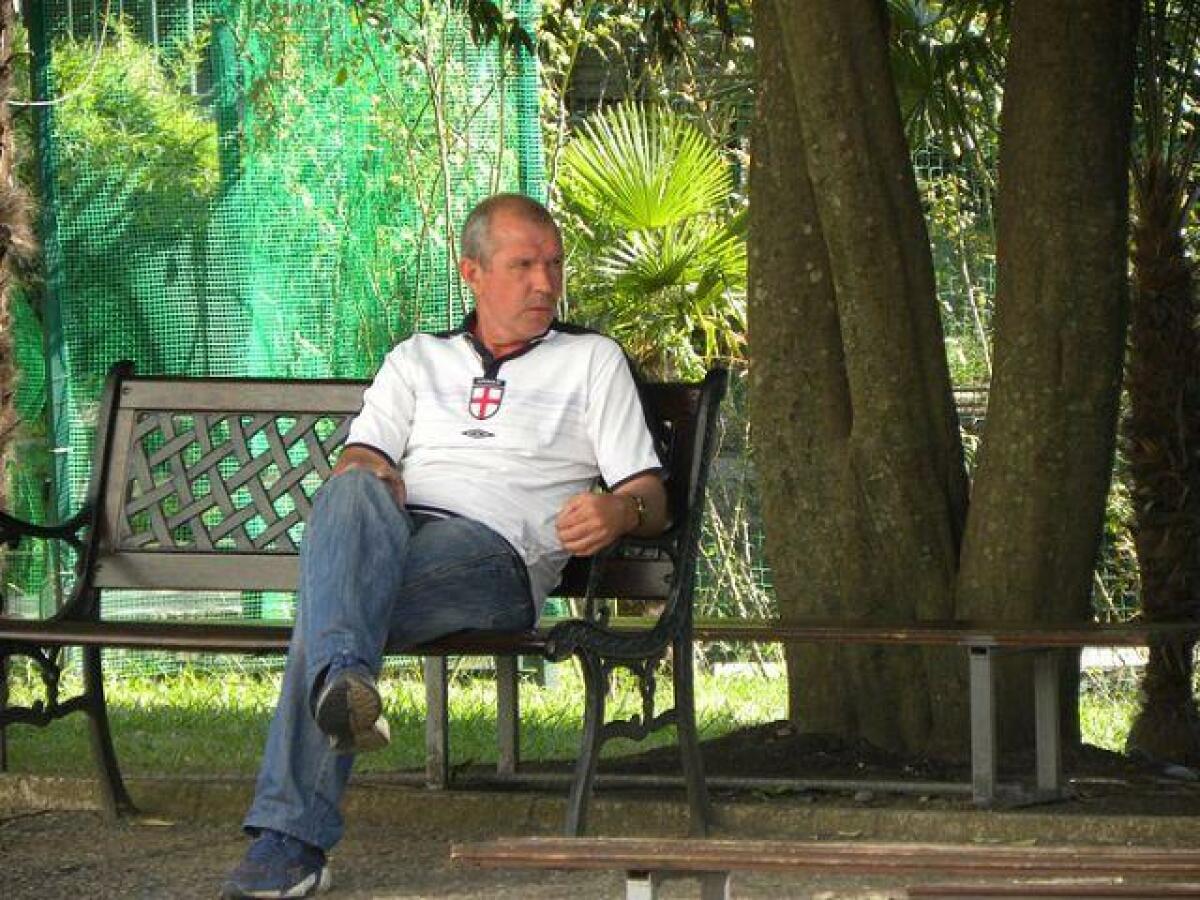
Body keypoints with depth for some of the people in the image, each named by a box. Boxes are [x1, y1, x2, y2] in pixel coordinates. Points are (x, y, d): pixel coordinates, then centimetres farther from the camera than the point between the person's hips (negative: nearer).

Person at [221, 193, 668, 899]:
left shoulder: (593, 360, 24)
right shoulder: (417, 359, 32)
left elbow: (651, 499, 16)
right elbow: (361, 458, 18)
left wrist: (621, 511, -11)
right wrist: (369, 478, -9)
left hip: (496, 549, -3)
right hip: (389, 538, 3)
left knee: (327, 604, -34)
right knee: (354, 494, -38)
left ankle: (290, 840, -49)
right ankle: (342, 677, -64)